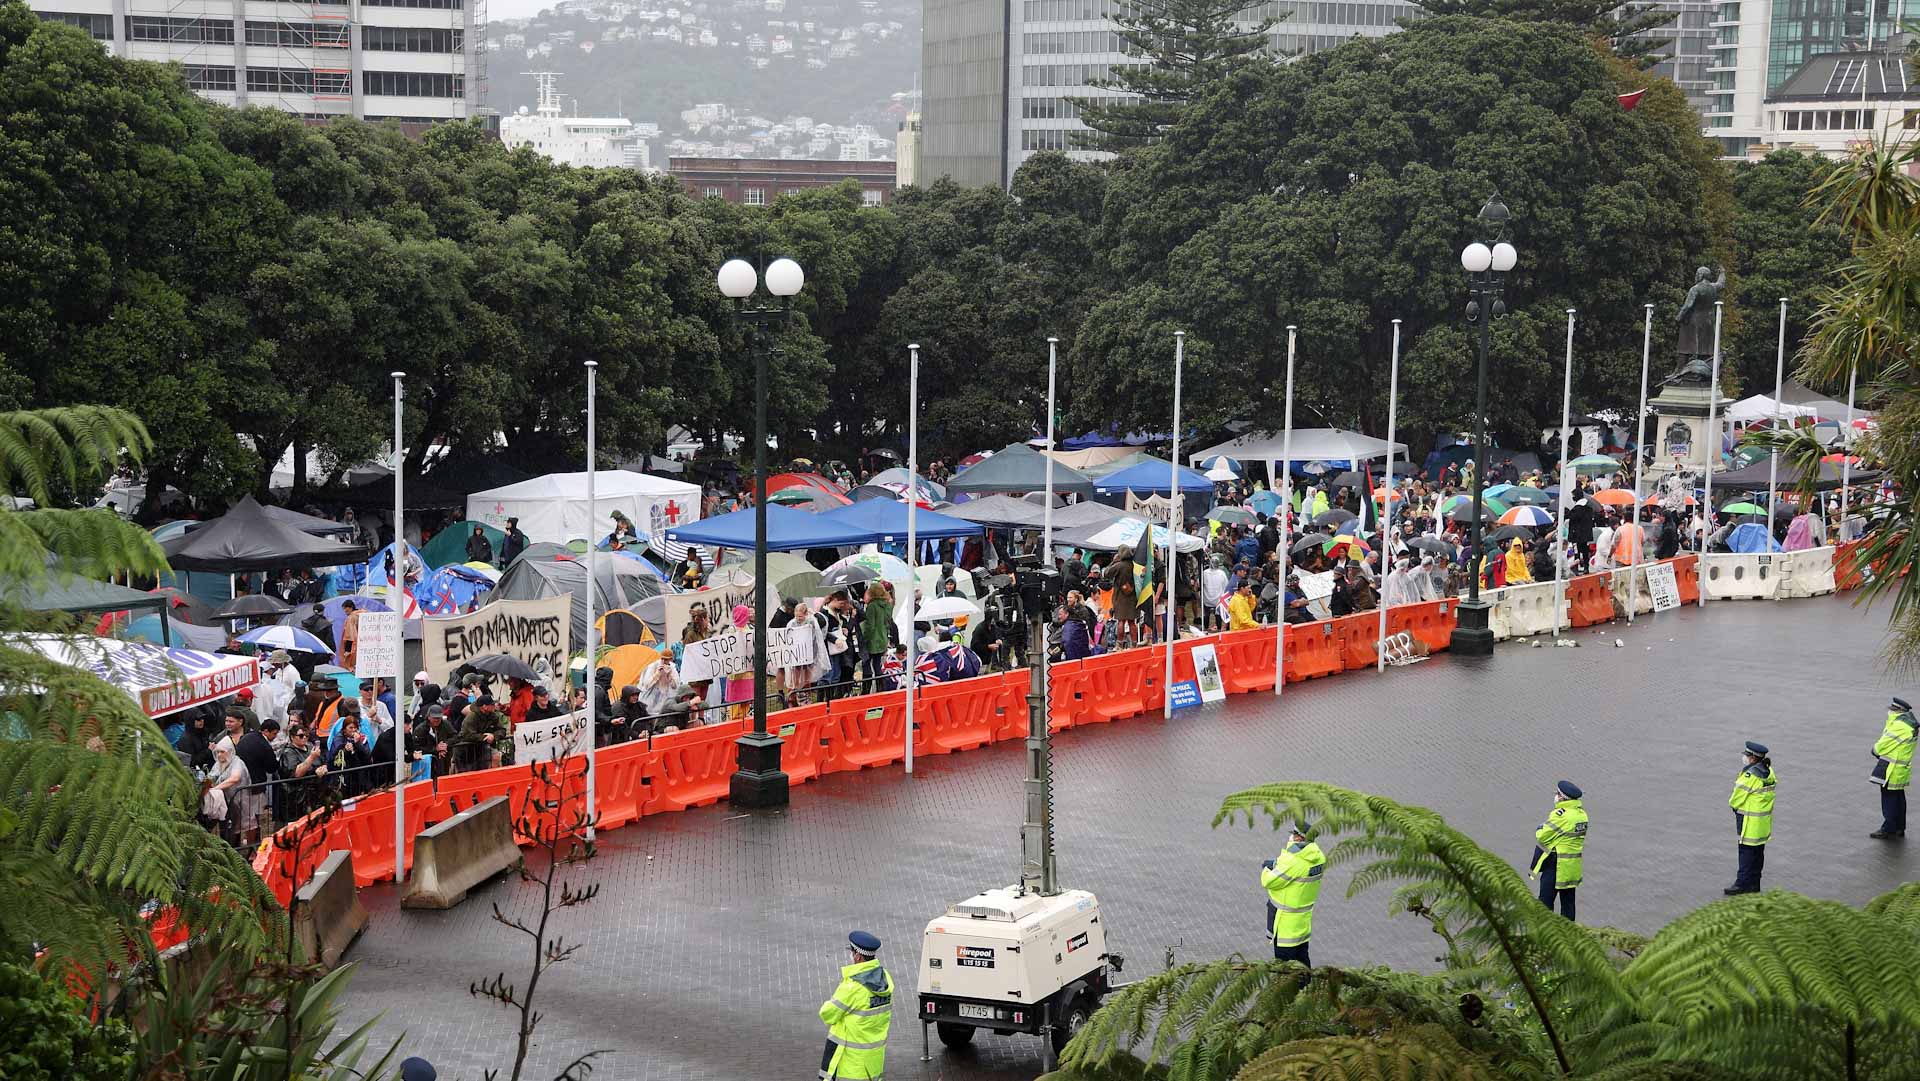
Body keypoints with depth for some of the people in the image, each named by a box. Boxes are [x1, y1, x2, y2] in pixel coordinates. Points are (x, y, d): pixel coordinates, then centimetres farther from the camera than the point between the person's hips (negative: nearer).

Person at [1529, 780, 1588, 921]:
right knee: (1568, 900, 15)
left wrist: (1540, 828, 5)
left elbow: (1541, 836, -16)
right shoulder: (1582, 813, 5)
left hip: (1556, 865, -8)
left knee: (1546, 900, 2)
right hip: (1574, 866, 8)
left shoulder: (1561, 814, -20)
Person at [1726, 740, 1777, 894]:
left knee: (1747, 852, -3)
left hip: (1750, 821, -9)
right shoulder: (1768, 772, 5)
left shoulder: (1750, 774, -21)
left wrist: (1733, 804, 4)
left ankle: (1742, 884, 0)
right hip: (1764, 821, 9)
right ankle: (1754, 884, 22)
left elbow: (1738, 797, -16)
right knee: (1758, 851, 14)